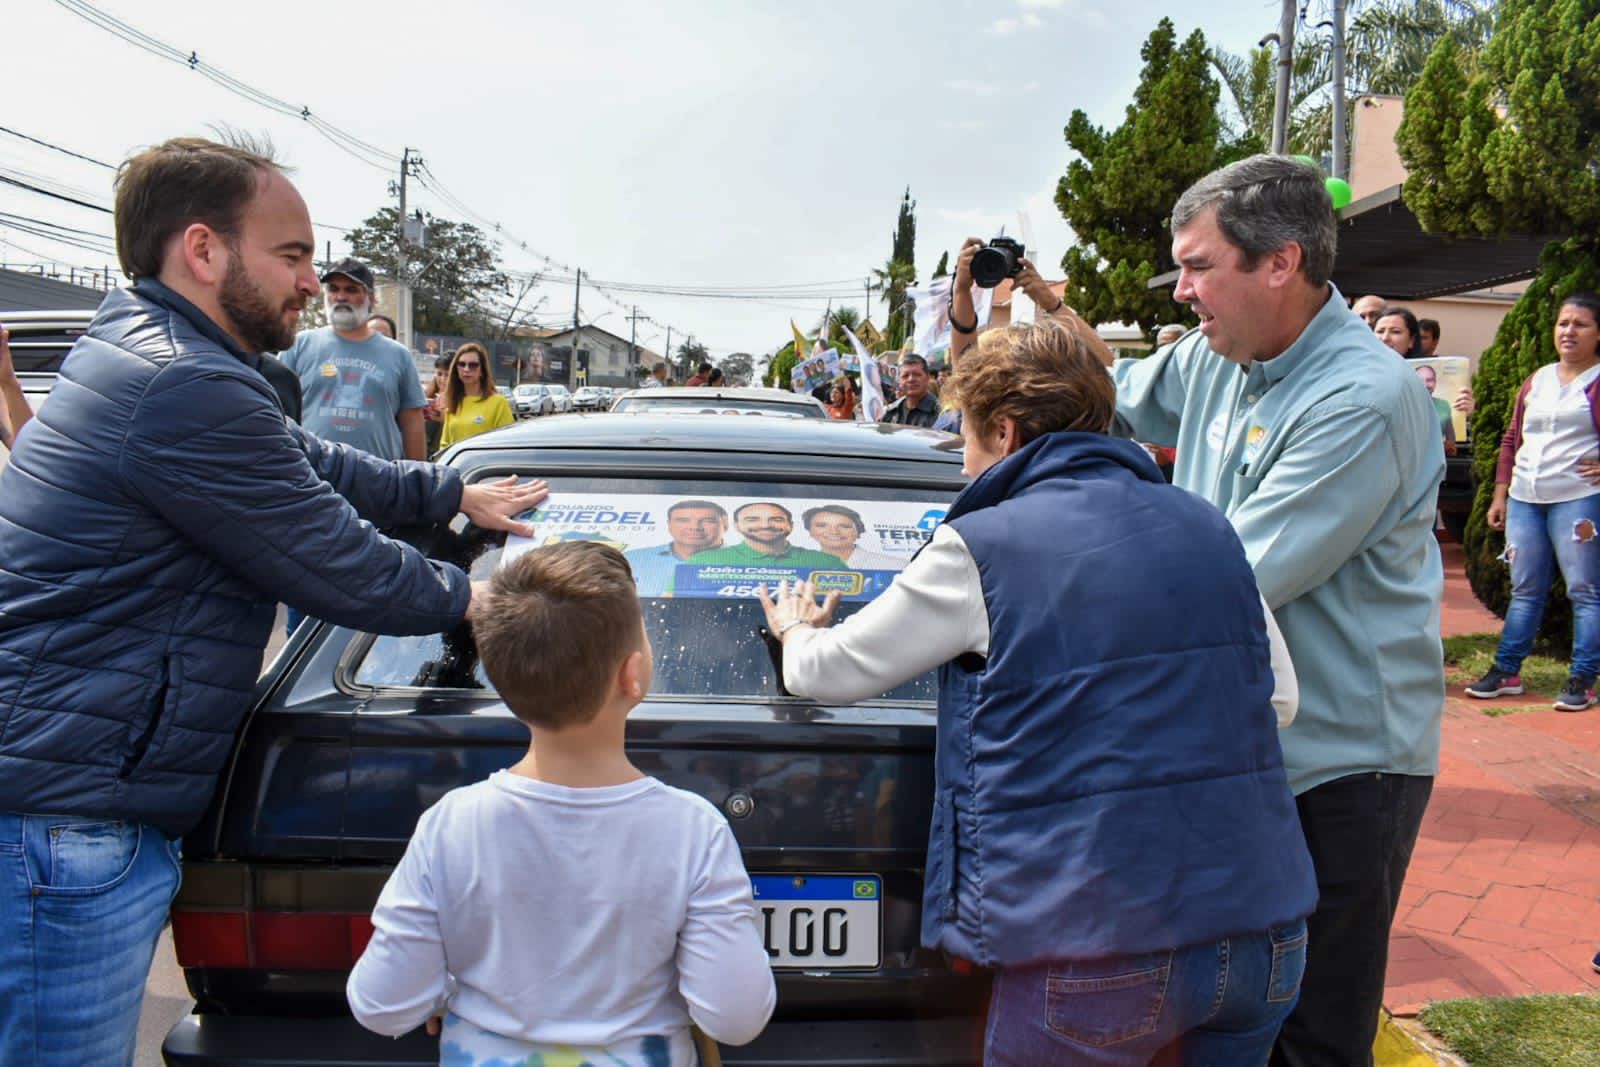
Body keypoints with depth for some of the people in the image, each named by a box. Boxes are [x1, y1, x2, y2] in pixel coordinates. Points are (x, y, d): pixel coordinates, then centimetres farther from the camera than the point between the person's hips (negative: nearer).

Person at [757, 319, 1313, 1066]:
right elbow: (1279, 698, 15)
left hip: (1102, 949, -5)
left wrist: (796, 631, 25)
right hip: (1265, 932, 6)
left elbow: (824, 675, 2)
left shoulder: (981, 546, -8)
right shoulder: (1207, 528, 7)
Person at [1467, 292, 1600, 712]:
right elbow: (1512, 438, 18)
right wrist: (1500, 495, 13)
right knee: (1524, 589, 12)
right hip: (1524, 499, 6)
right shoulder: (1536, 380, 15)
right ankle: (1506, 670, 18)